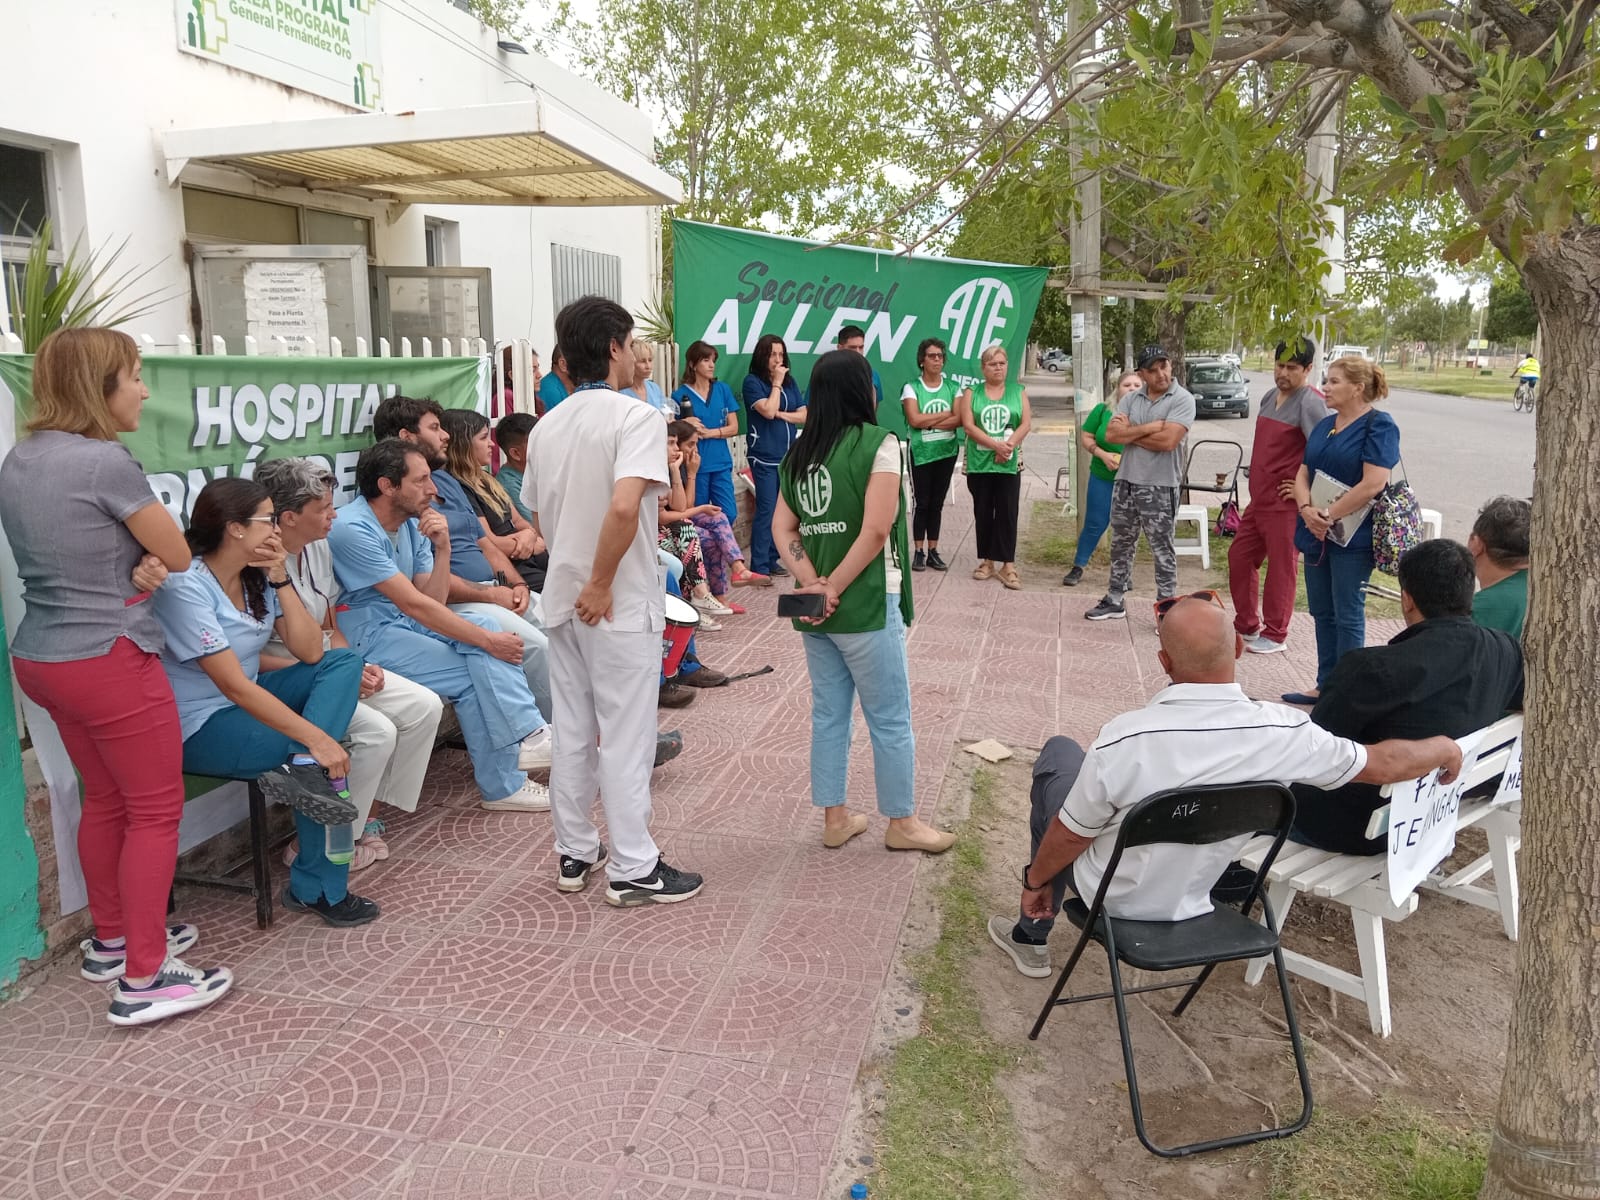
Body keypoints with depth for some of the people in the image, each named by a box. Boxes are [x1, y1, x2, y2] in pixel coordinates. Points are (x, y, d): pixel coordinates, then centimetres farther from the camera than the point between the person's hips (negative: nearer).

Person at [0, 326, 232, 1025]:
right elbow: (179, 555, -11)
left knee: (106, 800, 21)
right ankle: (143, 980, 6)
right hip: (111, 661, -9)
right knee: (156, 811, 1)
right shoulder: (106, 461, -20)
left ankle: (110, 941, 34)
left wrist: (137, 560, -3)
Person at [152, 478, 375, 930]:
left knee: (346, 660, -7)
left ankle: (301, 769, -28)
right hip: (200, 728, -8)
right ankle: (317, 889, -6)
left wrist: (280, 579, -13)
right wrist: (316, 738, -33)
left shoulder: (258, 576, 0)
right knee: (329, 758, -22)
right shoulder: (185, 587, -23)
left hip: (247, 702, 8)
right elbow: (234, 685, -29)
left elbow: (311, 652, -4)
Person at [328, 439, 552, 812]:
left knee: (482, 624, -15)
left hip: (403, 624, 8)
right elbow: (414, 604, -23)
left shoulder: (413, 524, 6)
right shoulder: (353, 529, -20)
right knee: (471, 676, -18)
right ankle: (501, 785, -11)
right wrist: (488, 641, -20)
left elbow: (433, 601, 3)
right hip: (365, 637, -7)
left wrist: (442, 547, -12)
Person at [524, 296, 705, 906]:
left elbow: (539, 519, 15)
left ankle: (575, 853, 26)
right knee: (625, 736, 1)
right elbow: (624, 506, -29)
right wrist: (601, 586, -20)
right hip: (618, 604, -7)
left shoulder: (546, 427, 8)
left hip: (562, 599, 7)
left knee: (572, 730, 15)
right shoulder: (636, 416, -15)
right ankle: (633, 869, 10)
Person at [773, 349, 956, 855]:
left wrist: (813, 584, -7)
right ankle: (901, 823, 20)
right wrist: (834, 588, -12)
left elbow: (782, 529, 2)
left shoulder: (798, 453, 8)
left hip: (815, 609, 7)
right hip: (866, 605, -6)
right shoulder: (879, 444, -11)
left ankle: (834, 818, 25)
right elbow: (875, 531, -18)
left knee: (828, 713, 15)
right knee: (890, 718, 7)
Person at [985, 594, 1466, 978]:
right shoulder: (1284, 734, -25)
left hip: (1113, 896, -4)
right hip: (1192, 900, 4)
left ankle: (1032, 936, 27)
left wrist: (1035, 881, 0)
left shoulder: (1124, 738, -34)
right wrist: (1443, 747, 13)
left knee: (1058, 752, 18)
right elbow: (1385, 763, -9)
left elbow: (1069, 835, -20)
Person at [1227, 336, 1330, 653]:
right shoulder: (1269, 397, 12)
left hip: (1286, 505, -9)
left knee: (1281, 569, 1)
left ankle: (1274, 635, 13)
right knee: (1239, 558, 14)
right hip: (1259, 499, 9)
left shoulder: (1310, 402, -15)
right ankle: (1246, 625, 28)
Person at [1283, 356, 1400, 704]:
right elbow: (1304, 474, 9)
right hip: (1318, 533, 8)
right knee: (1322, 612, 13)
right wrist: (1307, 510, -10)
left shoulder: (1379, 426, -10)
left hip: (1352, 537, -7)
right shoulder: (1325, 425, 14)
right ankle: (1326, 685, 23)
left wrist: (1329, 516, -16)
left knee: (1347, 615, -1)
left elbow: (1373, 483, -20)